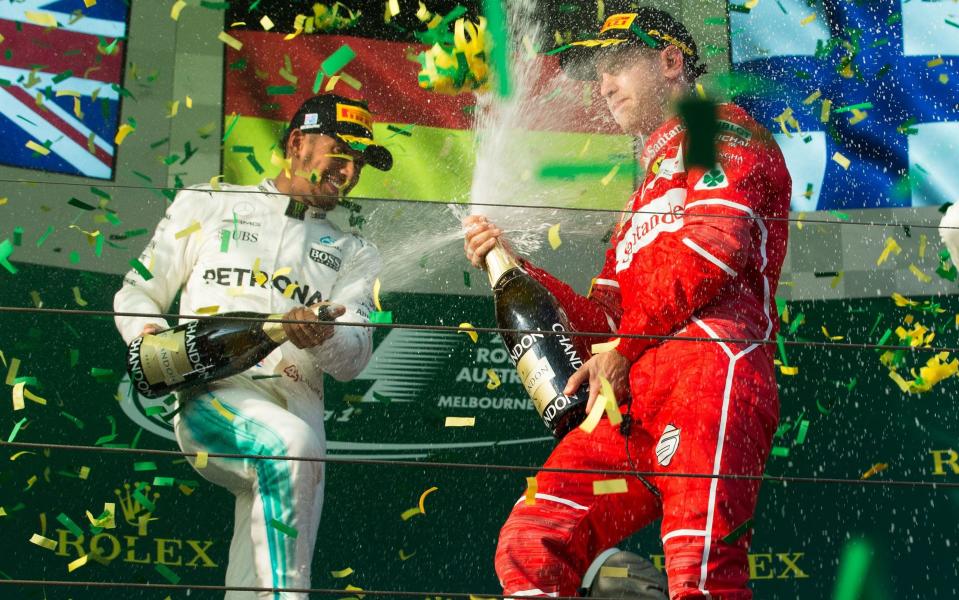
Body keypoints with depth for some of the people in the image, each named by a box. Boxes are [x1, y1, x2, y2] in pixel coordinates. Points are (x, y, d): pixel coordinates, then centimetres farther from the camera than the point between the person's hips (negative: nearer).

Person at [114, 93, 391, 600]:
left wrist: (324, 338, -18)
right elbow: (137, 294, 19)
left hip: (298, 408, 2)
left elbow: (353, 359, 6)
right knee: (289, 443, -36)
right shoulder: (207, 205, 20)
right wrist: (150, 336, -5)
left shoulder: (354, 254, 22)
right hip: (210, 393, -2)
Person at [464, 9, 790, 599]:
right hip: (631, 403, 8)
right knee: (530, 548, -6)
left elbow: (714, 243, -7)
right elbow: (602, 324, 29)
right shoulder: (644, 202, 37)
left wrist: (622, 351, -5)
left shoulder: (722, 131, 12)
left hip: (710, 370, -8)